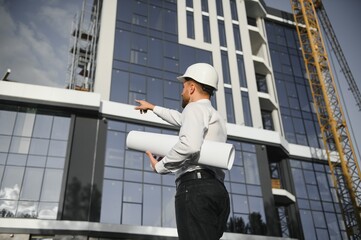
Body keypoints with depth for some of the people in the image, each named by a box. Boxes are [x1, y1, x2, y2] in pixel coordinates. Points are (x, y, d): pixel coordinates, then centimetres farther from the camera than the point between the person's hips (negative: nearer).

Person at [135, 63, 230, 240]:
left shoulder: (195, 107, 2)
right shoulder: (217, 117, 31)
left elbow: (190, 145, -20)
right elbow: (181, 119, 48)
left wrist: (160, 166, -6)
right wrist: (153, 108, 60)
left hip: (195, 187, -9)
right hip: (217, 190, 9)